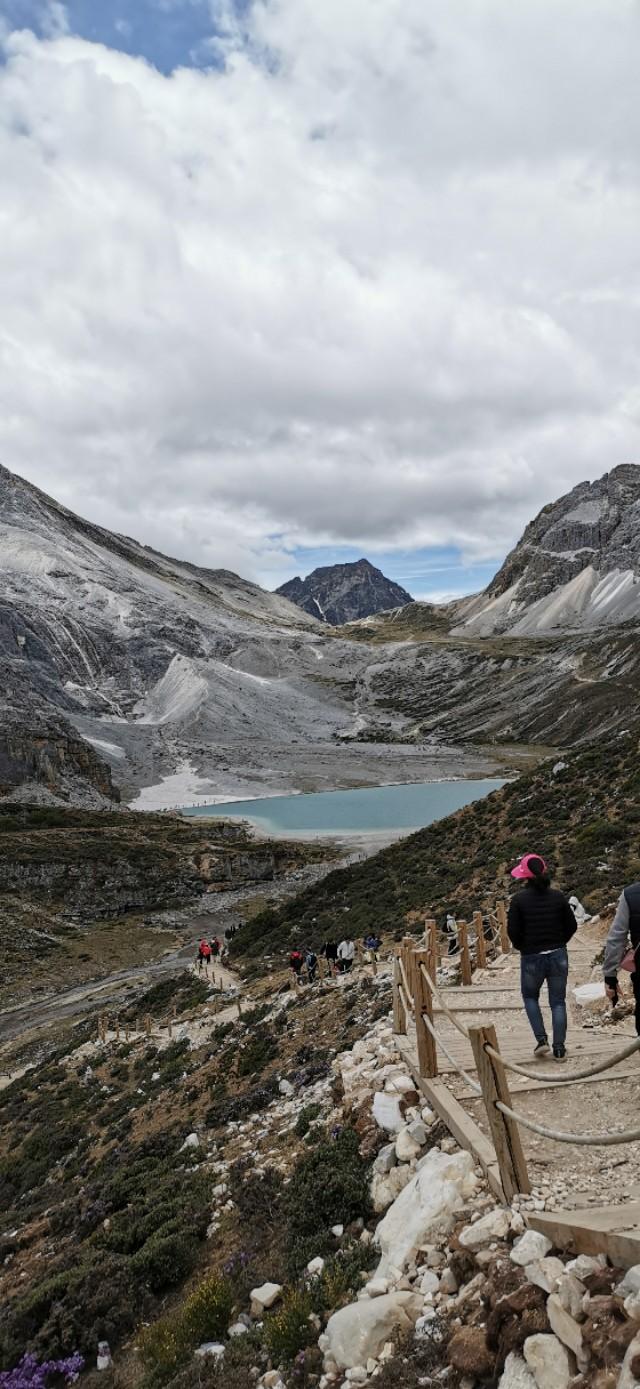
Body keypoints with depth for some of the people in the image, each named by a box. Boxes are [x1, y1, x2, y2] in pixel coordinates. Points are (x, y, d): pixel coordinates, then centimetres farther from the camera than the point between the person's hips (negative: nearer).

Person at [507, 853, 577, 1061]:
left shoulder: (519, 899, -11)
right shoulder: (558, 896, -3)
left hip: (531, 958, -2)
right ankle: (559, 1049, 8)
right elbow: (571, 926, 3)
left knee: (530, 997, 20)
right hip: (558, 956, 2)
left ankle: (541, 1039, 8)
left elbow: (513, 931, -9)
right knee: (558, 1001, 11)